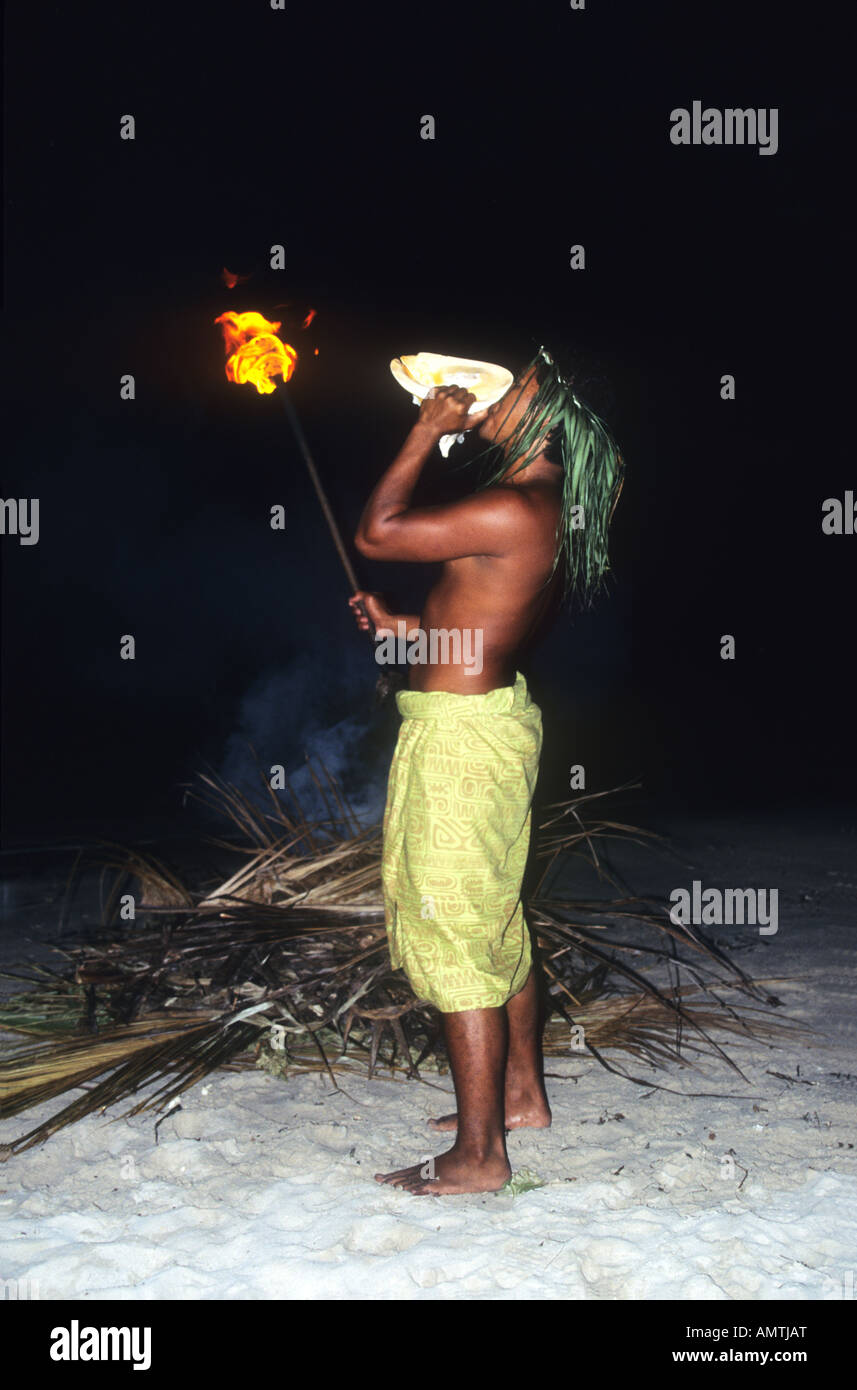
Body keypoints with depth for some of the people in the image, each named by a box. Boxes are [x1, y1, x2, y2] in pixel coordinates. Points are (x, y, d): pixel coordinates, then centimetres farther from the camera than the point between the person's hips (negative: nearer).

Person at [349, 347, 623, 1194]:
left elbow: (375, 534, -16)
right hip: (498, 715, 10)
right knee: (496, 923, 20)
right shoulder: (547, 514, 13)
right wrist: (408, 628, 16)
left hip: (457, 732, -10)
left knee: (453, 938, -4)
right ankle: (522, 1094, 34)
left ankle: (478, 1154, 4)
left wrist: (425, 433, -7)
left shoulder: (510, 511, -20)